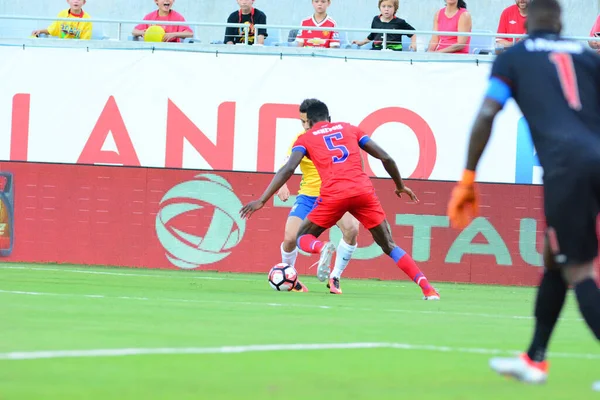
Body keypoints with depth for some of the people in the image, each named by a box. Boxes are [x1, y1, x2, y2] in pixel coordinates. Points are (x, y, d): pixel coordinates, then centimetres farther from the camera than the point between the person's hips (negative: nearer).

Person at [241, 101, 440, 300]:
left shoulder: (306, 138, 16)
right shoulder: (350, 129, 23)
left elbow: (288, 169, 0)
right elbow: (385, 158, 19)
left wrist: (262, 201, -1)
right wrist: (400, 186, 33)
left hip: (333, 194, -2)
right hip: (363, 190, 2)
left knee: (303, 238, 17)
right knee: (389, 246, 16)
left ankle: (322, 248, -21)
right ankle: (428, 289, 2)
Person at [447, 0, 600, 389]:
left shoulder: (512, 58, 15)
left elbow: (486, 116, 4)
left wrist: (468, 180, 6)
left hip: (565, 165, -4)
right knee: (556, 259, 20)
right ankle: (535, 359, 28)